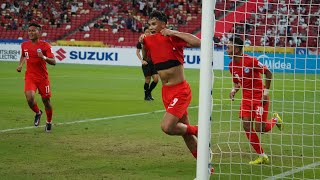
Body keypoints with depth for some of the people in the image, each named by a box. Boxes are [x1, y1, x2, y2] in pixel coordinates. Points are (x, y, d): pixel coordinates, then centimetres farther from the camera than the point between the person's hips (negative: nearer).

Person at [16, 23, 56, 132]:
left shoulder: (45, 45, -10)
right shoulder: (24, 45, 3)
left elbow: (53, 62, -16)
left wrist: (44, 57, -33)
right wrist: (20, 65, 10)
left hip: (43, 77, -2)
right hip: (30, 77, 2)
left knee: (46, 101, 6)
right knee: (30, 98, -20)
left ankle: (49, 122, 31)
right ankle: (38, 113, 13)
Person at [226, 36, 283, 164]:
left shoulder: (251, 61, -18)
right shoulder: (232, 65, 3)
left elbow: (268, 73, -10)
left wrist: (266, 92, -14)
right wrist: (234, 90, -4)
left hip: (260, 97, -6)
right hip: (246, 97, 6)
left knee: (259, 128, -11)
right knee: (247, 127, -5)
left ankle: (275, 120, 24)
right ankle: (262, 157, 6)